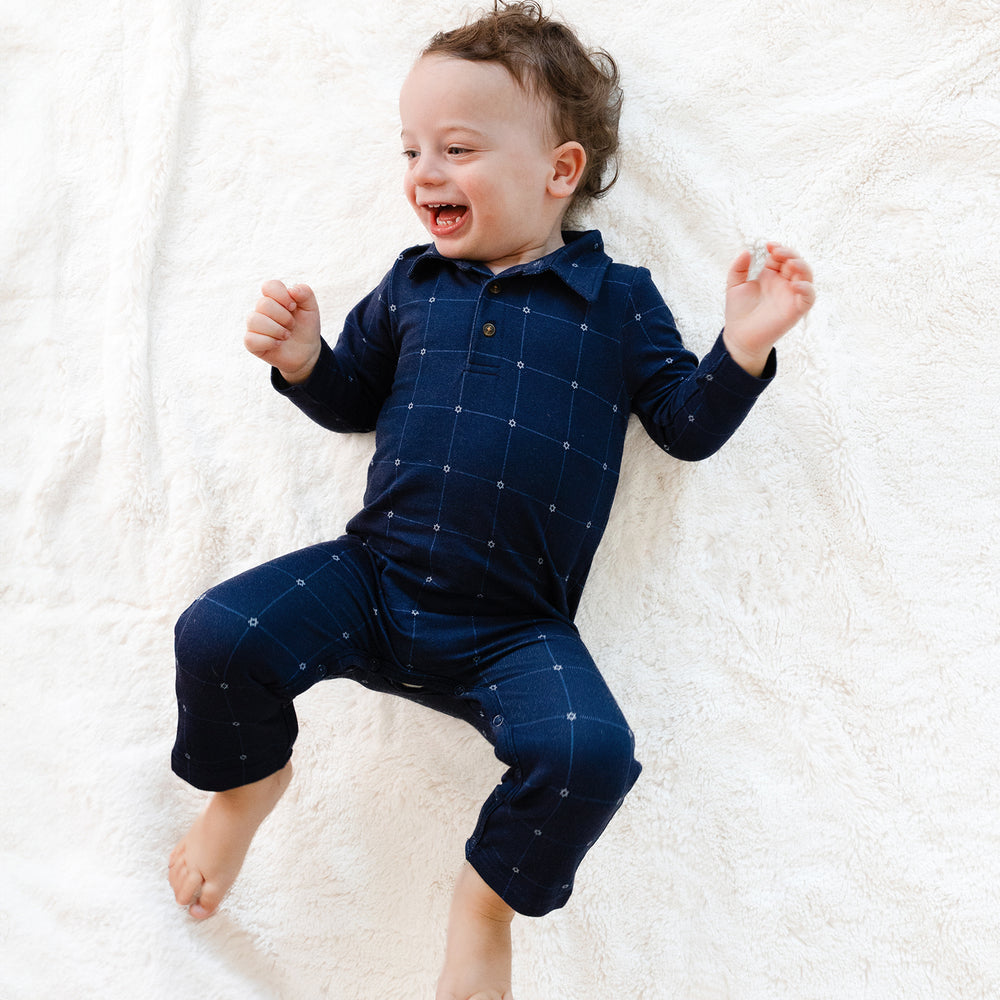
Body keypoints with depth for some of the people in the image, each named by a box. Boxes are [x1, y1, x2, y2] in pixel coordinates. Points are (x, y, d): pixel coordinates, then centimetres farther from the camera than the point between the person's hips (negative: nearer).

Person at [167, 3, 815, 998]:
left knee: (588, 752, -27)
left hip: (511, 630, -2)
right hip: (369, 578, 3)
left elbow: (687, 425, 5)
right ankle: (247, 779, 18)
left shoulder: (617, 299, 3)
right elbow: (353, 399, 21)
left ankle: (491, 896, 5)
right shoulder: (411, 285, 10)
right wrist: (301, 359, 0)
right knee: (214, 634, -15)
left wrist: (743, 346, -12)